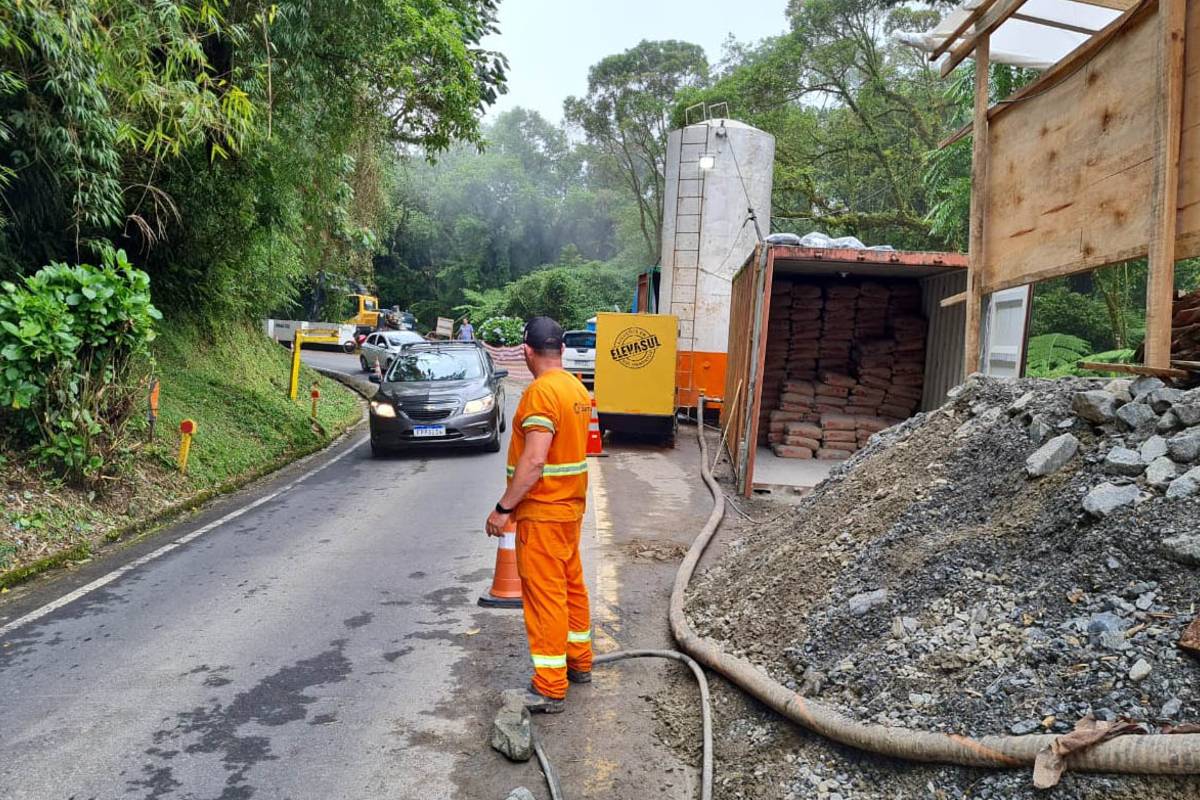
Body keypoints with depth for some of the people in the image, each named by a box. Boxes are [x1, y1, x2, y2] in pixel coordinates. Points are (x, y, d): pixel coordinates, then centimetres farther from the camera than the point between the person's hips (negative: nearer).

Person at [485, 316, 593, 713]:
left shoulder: (541, 391, -20)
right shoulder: (577, 388, 8)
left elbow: (534, 460, -27)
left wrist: (503, 508, -20)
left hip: (542, 512, -9)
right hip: (571, 506, 9)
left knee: (545, 595, -3)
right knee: (571, 585, 19)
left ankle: (550, 688, 4)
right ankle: (579, 662, 32)